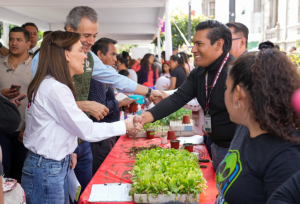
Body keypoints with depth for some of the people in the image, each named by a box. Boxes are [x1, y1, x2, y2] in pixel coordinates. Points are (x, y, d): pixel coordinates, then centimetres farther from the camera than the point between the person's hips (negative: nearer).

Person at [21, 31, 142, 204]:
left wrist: (66, 153, 9)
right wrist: (124, 126, -10)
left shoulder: (51, 84, 10)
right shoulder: (55, 89, -22)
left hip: (58, 165, 10)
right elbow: (87, 130, -20)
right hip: (47, 170, -10)